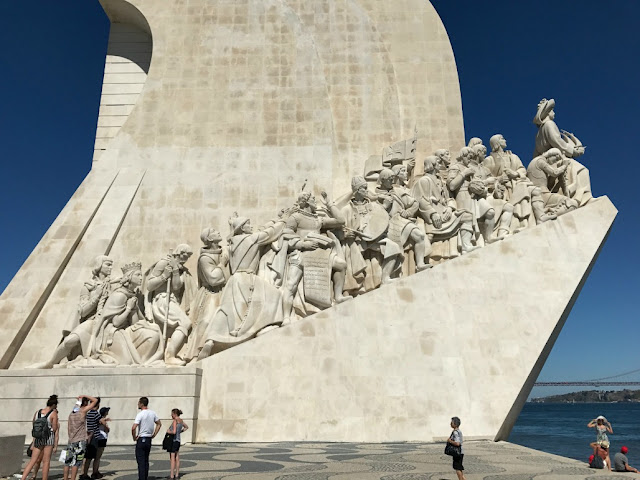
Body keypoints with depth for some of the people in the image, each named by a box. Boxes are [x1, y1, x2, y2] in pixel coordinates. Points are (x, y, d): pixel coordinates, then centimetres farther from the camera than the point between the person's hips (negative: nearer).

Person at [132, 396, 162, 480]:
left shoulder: (140, 414, -15)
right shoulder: (152, 413, 6)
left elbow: (133, 428, -25)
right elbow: (159, 424, 15)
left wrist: (134, 437, -10)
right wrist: (154, 434, 15)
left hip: (141, 439, -7)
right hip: (149, 440, 7)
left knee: (141, 461, -1)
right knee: (146, 461, 16)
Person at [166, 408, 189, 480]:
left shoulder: (175, 421, -16)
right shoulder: (181, 421, 9)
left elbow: (174, 432, -27)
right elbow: (186, 427, 26)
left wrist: (168, 431, -9)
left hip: (173, 441, -8)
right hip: (178, 441, 8)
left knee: (172, 459, -2)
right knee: (177, 458, 12)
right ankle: (177, 474, 18)